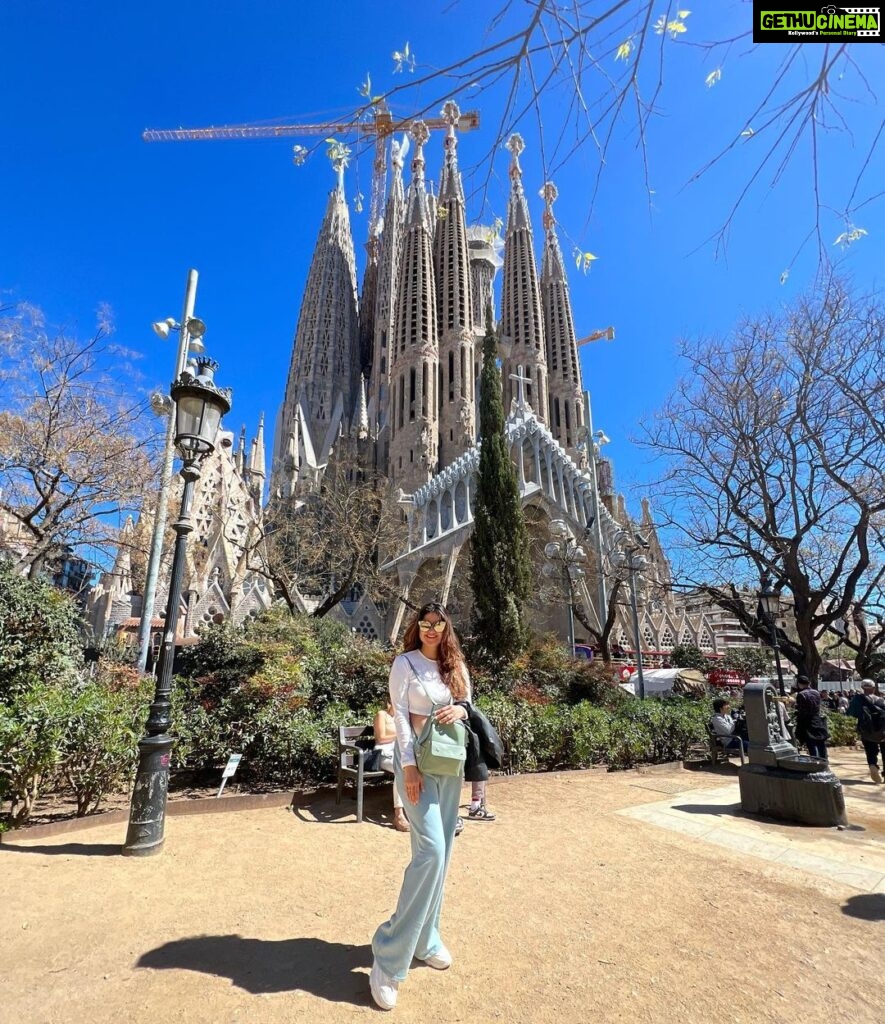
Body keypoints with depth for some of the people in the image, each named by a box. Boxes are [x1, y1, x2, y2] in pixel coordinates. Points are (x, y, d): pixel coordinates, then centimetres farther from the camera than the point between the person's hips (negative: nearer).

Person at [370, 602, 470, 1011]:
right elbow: (399, 715, -11)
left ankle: (425, 938, 30)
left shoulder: (456, 665, 8)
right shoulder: (405, 663, -7)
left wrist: (461, 710, -11)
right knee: (431, 849, -13)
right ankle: (389, 958, 1)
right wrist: (409, 766, -17)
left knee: (441, 851, 12)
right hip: (418, 761, -5)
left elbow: (469, 709, 13)